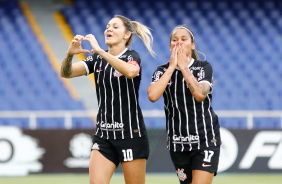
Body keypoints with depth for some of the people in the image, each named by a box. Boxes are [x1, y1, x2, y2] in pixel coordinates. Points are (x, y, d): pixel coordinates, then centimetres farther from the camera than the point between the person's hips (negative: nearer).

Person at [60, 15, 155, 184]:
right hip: (103, 135, 5)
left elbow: (131, 71, -31)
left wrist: (100, 50, -34)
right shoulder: (97, 60, 10)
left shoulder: (132, 56, -6)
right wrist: (70, 53, -22)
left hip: (131, 134, -5)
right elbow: (66, 73, -1)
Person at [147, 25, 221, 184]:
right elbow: (152, 96, -15)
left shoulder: (203, 67, -1)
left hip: (205, 140, -3)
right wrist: (171, 67, -11)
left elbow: (200, 94, -21)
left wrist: (183, 66, -14)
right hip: (178, 143, 3)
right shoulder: (163, 71, 5)